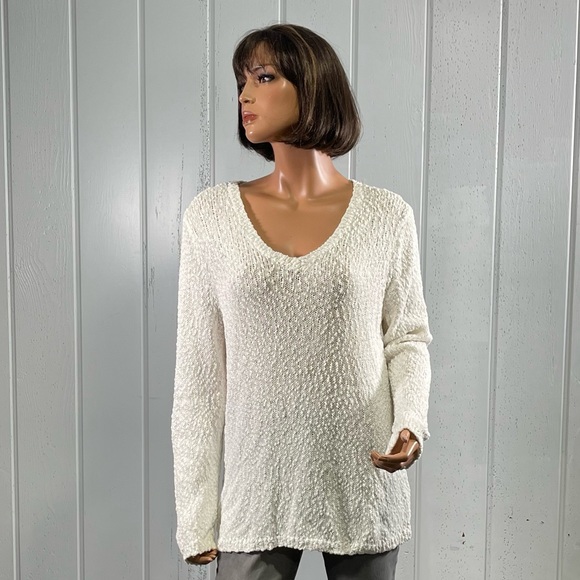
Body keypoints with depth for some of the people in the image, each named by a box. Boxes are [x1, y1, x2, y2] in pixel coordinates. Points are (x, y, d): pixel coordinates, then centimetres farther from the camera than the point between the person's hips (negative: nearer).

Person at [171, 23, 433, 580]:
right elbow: (198, 369, -2)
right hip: (257, 493, 0)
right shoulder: (211, 215, -3)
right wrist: (196, 513, -2)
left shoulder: (387, 216, -4)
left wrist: (410, 423, -14)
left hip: (365, 488, 1)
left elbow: (408, 338, 6)